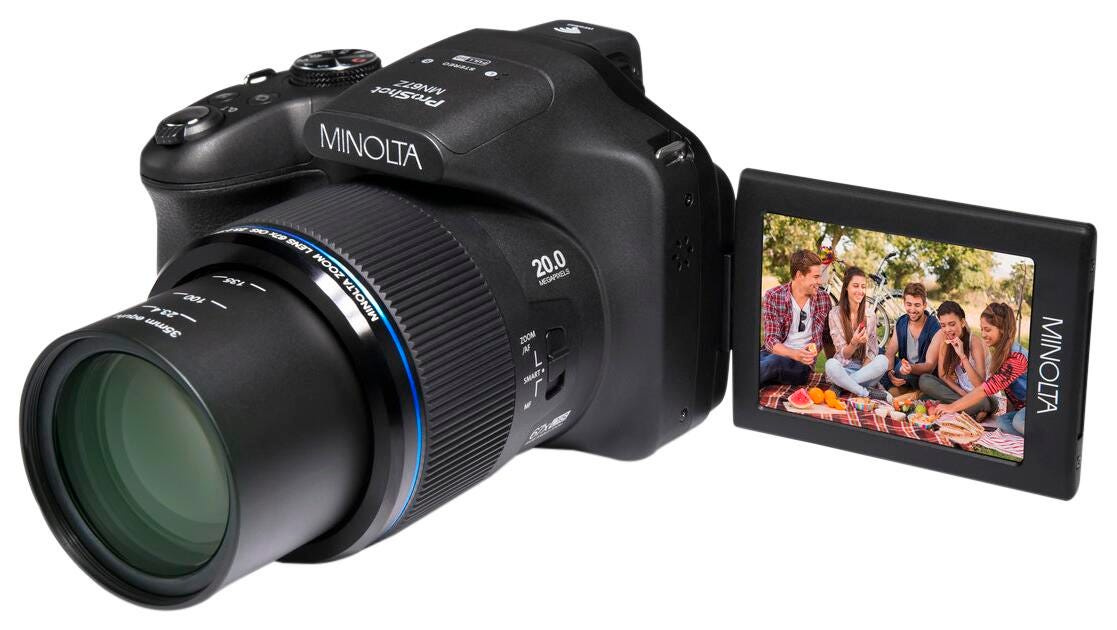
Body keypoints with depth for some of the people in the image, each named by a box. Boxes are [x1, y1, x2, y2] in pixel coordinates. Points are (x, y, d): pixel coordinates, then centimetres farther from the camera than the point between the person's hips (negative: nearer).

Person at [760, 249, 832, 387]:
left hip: (802, 365, 0)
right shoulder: (773, 296, -1)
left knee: (774, 361, -37)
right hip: (774, 353, 0)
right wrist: (794, 354, -26)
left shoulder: (823, 298, 8)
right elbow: (771, 340, -9)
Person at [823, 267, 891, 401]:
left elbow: (872, 352, 8)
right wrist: (854, 343, -27)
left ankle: (842, 386, -24)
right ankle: (868, 394, -28)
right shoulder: (835, 314, -2)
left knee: (882, 360, -30)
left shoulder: (870, 316, 8)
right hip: (843, 368, -2)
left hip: (864, 368, 2)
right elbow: (843, 354, -5)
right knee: (831, 364, -37)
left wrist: (865, 368, -14)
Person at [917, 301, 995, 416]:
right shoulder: (944, 341, -3)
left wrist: (962, 355, -34)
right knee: (924, 380, -16)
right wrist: (963, 394, -15)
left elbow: (981, 386, -27)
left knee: (982, 402, -42)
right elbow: (943, 375, 2)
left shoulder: (974, 341, -19)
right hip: (960, 391, 7)